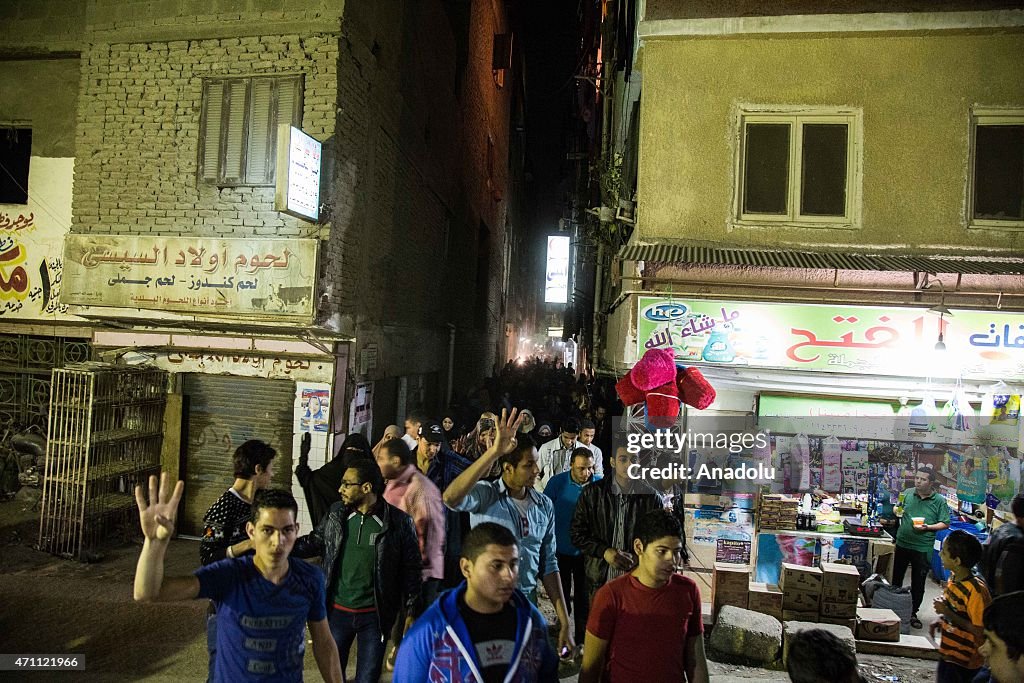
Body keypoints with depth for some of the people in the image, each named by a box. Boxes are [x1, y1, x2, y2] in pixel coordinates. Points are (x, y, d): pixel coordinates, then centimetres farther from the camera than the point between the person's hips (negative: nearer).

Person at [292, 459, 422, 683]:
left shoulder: (399, 522, -14)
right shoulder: (336, 513, -4)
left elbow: (411, 568, -6)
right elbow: (314, 542, 8)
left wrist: (411, 610, -4)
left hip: (374, 615, -3)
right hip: (337, 611, 3)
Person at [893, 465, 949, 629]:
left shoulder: (939, 501, -6)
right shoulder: (908, 493, 0)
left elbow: (945, 523, -5)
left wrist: (928, 527, -20)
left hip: (922, 548, -2)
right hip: (902, 543, 3)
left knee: (918, 583, 8)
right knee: (896, 578, 15)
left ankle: (913, 613, 24)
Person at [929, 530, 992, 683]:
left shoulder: (976, 591, -27)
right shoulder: (954, 577, -2)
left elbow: (980, 631, -22)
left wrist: (947, 613, -23)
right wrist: (941, 619, -1)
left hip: (964, 661, -7)